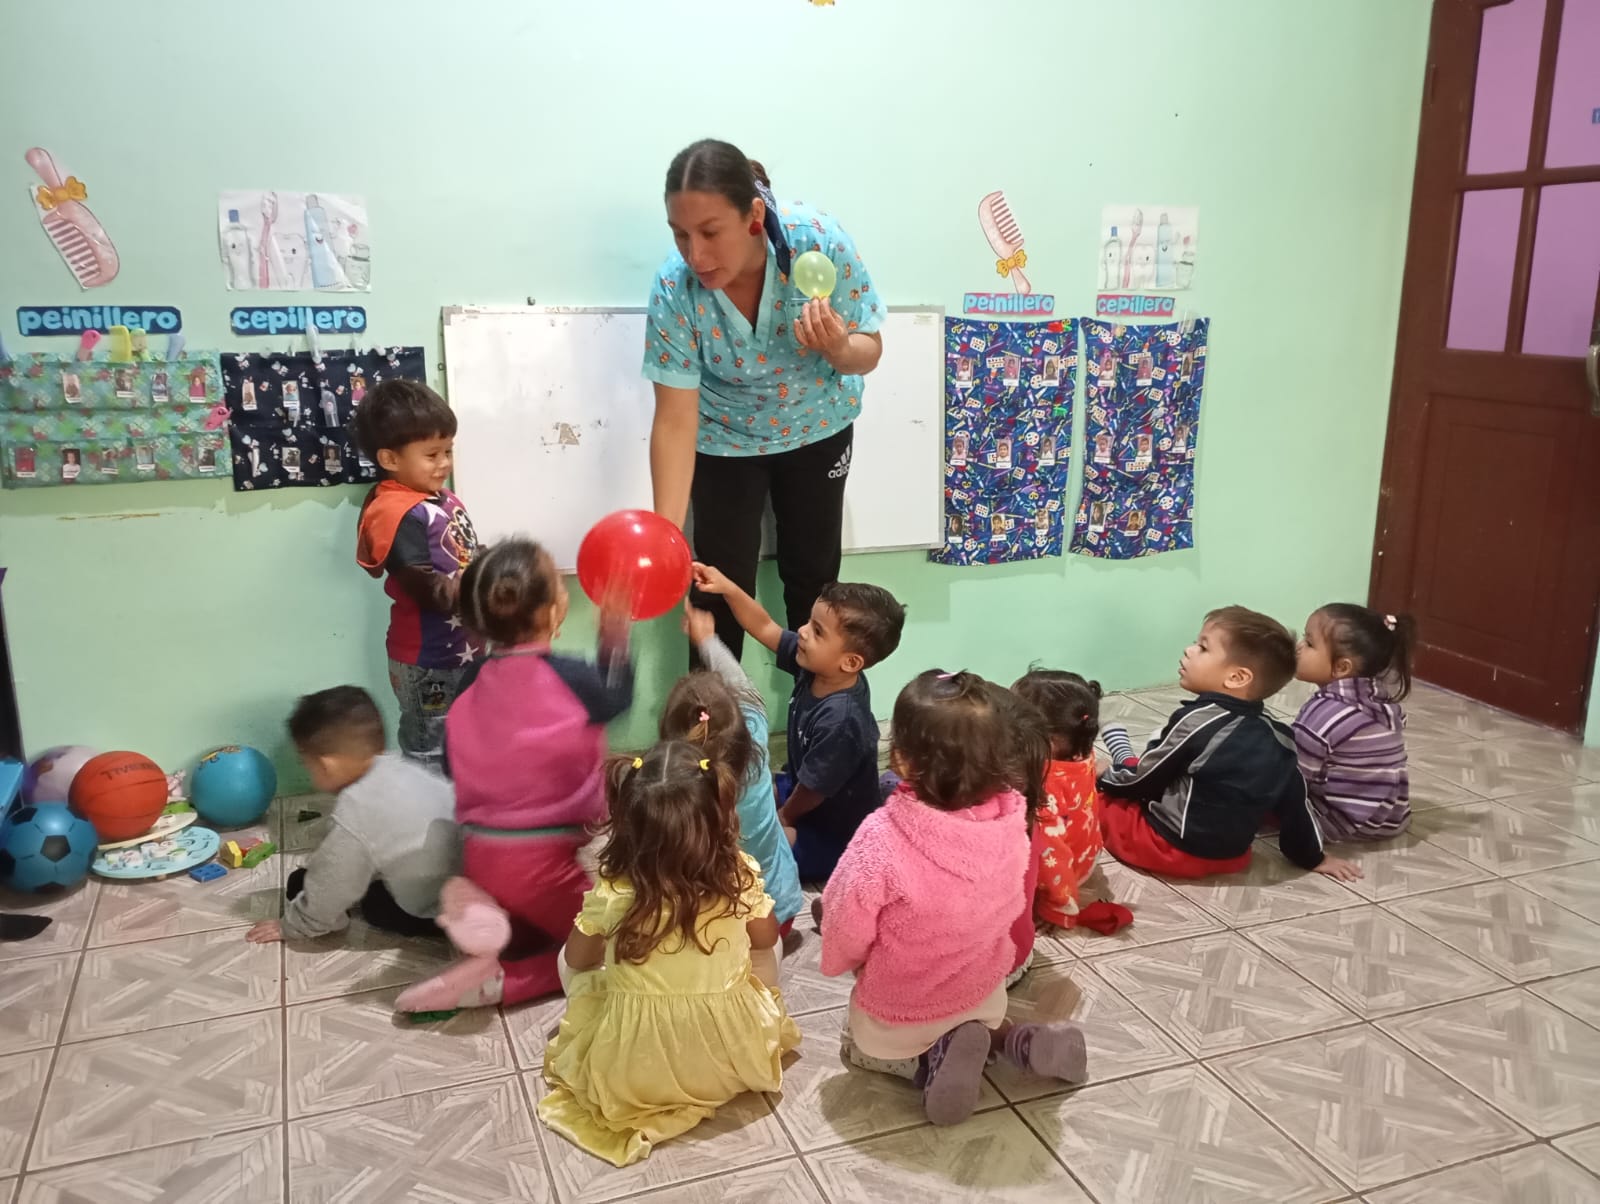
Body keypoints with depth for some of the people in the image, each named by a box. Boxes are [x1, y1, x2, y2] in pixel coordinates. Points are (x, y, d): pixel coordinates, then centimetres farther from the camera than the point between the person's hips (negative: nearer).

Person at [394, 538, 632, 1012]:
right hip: (554, 864, -5)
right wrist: (615, 635, 18)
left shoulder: (471, 681, -2)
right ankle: (500, 979, -7)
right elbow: (616, 698, 8)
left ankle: (483, 913, -1)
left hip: (481, 863, 6)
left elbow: (452, 764, 9)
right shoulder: (572, 677, -15)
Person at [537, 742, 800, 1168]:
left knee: (570, 963, 21)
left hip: (630, 1068, -1)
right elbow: (766, 938, 1)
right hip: (732, 1054, 2)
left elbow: (578, 959, -2)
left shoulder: (612, 893, -23)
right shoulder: (741, 876, -20)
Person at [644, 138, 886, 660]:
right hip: (724, 437, -1)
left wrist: (837, 349, -43)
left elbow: (868, 352, -19)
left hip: (817, 424, 1)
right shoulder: (674, 288, -31)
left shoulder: (819, 240, -31)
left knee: (814, 571, 13)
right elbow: (676, 419, -28)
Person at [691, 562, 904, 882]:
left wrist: (783, 817, -3)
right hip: (801, 793, 9)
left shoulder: (840, 721, -37)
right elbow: (765, 628, -2)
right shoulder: (816, 668, -15)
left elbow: (812, 793, -24)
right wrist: (727, 588, -15)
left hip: (831, 838, -9)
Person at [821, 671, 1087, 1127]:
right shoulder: (1010, 821, -21)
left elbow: (845, 929, -21)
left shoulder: (883, 840, -37)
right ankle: (1013, 1039, 9)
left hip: (897, 1015, -4)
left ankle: (932, 1057, 1)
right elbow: (1012, 908, -2)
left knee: (859, 1046, 29)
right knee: (980, 1021, 39)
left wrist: (843, 962, 3)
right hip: (982, 994, 5)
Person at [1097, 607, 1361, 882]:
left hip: (1173, 849, -8)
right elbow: (1295, 801, 5)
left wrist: (1104, 777, 8)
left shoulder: (1197, 720, -22)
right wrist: (1312, 857, 19)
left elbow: (1143, 778, -11)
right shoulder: (1276, 736, -4)